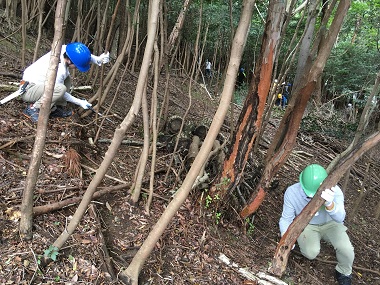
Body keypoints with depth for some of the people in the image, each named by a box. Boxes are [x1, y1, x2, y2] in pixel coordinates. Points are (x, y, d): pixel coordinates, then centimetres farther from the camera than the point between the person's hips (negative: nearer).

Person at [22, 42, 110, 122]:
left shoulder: (65, 49, -11)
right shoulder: (59, 71, -31)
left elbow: (82, 55, 6)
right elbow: (59, 91, -16)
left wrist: (97, 59, -12)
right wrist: (79, 102, -8)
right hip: (28, 89, -9)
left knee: (67, 79, 10)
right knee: (60, 89, -32)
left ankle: (54, 109, 9)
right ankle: (33, 108, -13)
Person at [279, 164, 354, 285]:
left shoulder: (334, 191, -28)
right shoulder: (292, 193, -27)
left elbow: (339, 218, -41)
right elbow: (286, 219, -17)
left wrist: (329, 204, -63)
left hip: (330, 224, 1)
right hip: (307, 225, -1)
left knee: (346, 249, -23)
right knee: (311, 253, -26)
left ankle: (343, 273, 10)